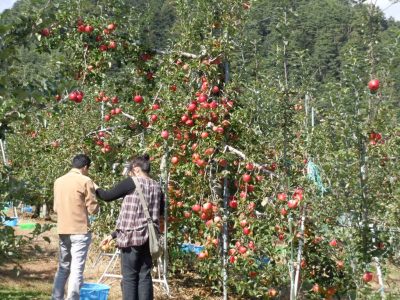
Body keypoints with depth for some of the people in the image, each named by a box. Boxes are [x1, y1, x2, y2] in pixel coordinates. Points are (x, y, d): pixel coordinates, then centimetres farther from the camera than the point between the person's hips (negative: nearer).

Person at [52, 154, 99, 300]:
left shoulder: (58, 181, 10)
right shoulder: (85, 181, -8)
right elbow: (92, 209, -7)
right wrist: (94, 204, 13)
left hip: (62, 230, 6)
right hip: (80, 231, -6)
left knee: (63, 267, 16)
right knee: (77, 269, -4)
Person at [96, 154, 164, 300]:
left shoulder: (131, 182, -7)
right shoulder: (157, 187, 10)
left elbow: (108, 196, -3)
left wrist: (94, 188, 17)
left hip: (131, 237, -5)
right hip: (149, 238, 6)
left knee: (129, 277, 1)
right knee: (145, 275, 8)